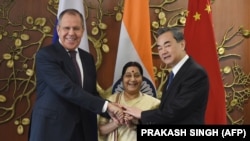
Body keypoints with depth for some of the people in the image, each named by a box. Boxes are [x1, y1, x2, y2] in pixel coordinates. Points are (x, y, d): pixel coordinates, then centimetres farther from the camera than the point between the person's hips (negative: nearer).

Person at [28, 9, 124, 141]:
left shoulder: (88, 58, 12)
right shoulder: (45, 55, -10)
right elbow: (67, 89, -22)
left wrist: (112, 112, -5)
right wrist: (106, 105, -23)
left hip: (83, 130, 6)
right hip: (52, 129, -6)